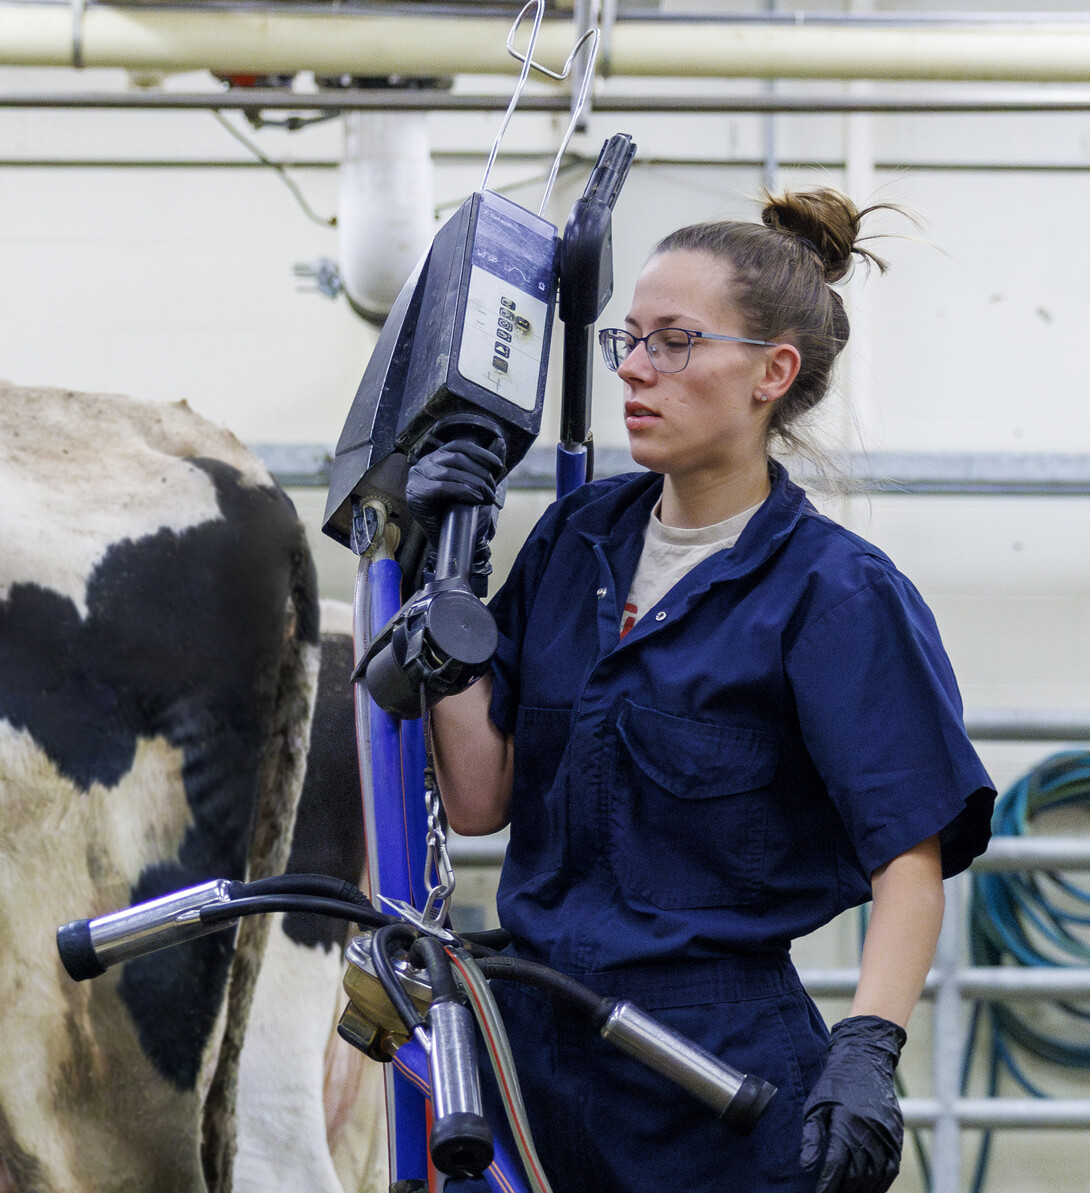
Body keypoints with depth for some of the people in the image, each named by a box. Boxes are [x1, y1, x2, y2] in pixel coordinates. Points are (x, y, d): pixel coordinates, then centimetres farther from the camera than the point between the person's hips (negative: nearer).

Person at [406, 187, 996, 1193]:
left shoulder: (834, 595, -10)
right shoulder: (579, 537, 8)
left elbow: (911, 857, -15)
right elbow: (479, 798, 4)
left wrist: (867, 1052, -29)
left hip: (721, 1085, -5)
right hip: (534, 1055, 5)